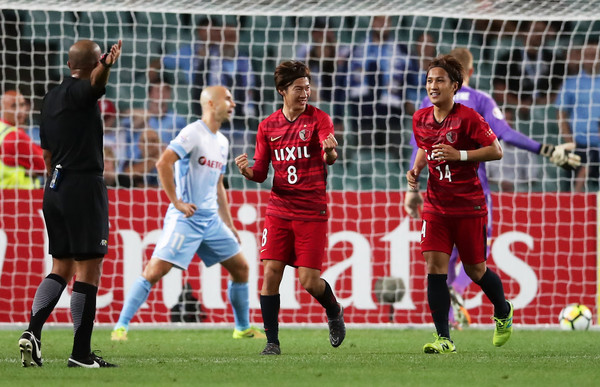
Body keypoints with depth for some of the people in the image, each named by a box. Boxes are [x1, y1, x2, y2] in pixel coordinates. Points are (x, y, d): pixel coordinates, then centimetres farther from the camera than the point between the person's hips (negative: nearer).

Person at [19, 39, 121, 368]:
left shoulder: (51, 98, 16)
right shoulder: (79, 92, -8)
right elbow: (96, 81, -34)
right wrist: (107, 64, -54)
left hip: (54, 189, 8)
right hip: (84, 186, -8)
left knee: (61, 268, 14)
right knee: (88, 270, -3)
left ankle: (33, 331, -4)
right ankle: (81, 352, -3)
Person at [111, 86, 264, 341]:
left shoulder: (222, 142, 15)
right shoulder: (193, 133, -11)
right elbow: (163, 163, -22)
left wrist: (229, 224, 22)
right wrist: (176, 202, -20)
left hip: (212, 220, 8)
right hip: (185, 220, -8)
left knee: (241, 268, 9)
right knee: (155, 271, -14)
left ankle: (243, 328, 23)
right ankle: (121, 326, -9)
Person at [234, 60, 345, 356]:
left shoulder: (318, 119, -3)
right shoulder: (268, 126, 8)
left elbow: (329, 157, -20)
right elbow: (261, 173, 11)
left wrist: (330, 152, -44)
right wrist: (247, 171, -12)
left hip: (312, 212, -3)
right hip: (279, 209, 3)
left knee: (309, 281, -6)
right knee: (271, 273, -9)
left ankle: (334, 313, 27)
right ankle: (272, 341, -1)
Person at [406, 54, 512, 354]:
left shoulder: (467, 118, -13)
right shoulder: (420, 119, 4)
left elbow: (496, 150, -12)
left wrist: (459, 155, -22)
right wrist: (416, 169, 2)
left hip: (468, 206, -4)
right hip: (436, 206, 4)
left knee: (475, 270, 6)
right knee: (435, 267, -10)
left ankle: (503, 312, 38)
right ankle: (444, 339, -8)